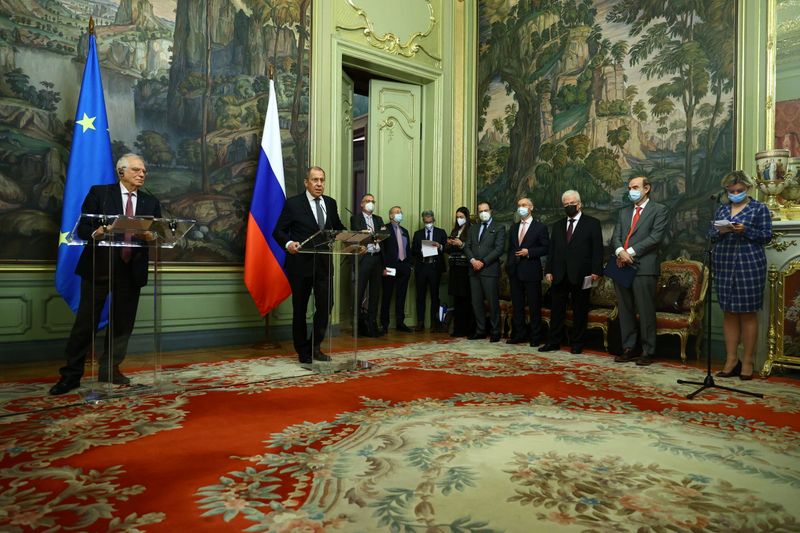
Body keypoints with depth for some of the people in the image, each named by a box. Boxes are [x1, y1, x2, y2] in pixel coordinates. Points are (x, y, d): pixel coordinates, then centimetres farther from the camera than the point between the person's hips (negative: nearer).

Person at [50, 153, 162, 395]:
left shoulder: (151, 202, 12)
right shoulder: (99, 192, 4)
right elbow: (82, 227, -1)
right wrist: (96, 233, -23)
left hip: (131, 270, 3)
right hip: (99, 266, -3)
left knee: (122, 323, 8)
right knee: (86, 322, 1)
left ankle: (109, 369, 21)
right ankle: (71, 374, 12)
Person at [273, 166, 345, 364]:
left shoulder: (330, 203, 10)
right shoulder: (293, 203, -4)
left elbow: (338, 228, 17)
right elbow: (278, 231, -4)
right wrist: (288, 243, -24)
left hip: (323, 264, 3)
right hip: (300, 264, -3)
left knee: (326, 305, -4)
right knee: (300, 309, 8)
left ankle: (315, 346, 15)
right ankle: (303, 351, 22)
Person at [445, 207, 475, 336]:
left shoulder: (471, 230, -3)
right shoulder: (454, 231, 17)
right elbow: (447, 250, 18)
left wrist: (461, 245, -18)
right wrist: (449, 244, -2)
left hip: (465, 268, -6)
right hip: (455, 267, 6)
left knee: (466, 298, -6)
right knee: (457, 298, 7)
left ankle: (467, 329, 0)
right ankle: (458, 328, 13)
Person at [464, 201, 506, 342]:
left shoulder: (499, 228, 2)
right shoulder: (473, 229, 19)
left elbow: (499, 249, -8)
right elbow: (467, 247, 12)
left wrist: (483, 262, -13)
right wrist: (473, 260, -6)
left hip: (490, 270, -5)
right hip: (474, 270, 5)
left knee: (493, 302, -3)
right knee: (476, 302, 7)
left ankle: (495, 332, 5)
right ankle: (480, 330, 15)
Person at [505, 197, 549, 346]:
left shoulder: (540, 227, -1)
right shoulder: (513, 228, 16)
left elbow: (546, 248, -5)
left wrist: (529, 252, -16)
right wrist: (509, 265, 8)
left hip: (531, 272, -5)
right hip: (515, 272, 6)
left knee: (534, 306, 1)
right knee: (517, 305, 10)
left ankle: (535, 337, 10)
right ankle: (519, 334, 19)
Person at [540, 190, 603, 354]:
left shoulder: (592, 223, 3)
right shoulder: (557, 225, 16)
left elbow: (597, 249, -3)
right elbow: (551, 250, 13)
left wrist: (596, 271, -12)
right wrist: (548, 270, 4)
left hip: (580, 275, -4)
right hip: (559, 275, 4)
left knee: (580, 311, 5)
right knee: (556, 310, 6)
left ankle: (577, 344, 14)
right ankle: (553, 342, 13)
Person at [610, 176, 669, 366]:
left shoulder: (658, 210, 5)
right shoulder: (623, 212, 21)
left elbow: (656, 237, -8)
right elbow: (615, 236, 10)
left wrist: (631, 252, -12)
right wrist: (620, 251, -11)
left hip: (644, 267, -5)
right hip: (622, 266, 5)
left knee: (646, 311, -3)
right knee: (625, 310, 8)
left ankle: (647, 352, 6)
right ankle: (628, 349, 16)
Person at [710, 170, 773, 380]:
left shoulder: (759, 208, 4)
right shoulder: (721, 210, 15)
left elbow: (767, 236, -2)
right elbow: (711, 235, 12)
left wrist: (745, 231, -17)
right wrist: (720, 231, -9)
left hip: (750, 265, -3)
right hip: (724, 266, 4)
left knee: (748, 313, 0)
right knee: (730, 313, 6)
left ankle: (747, 362, 8)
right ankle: (731, 360, 11)